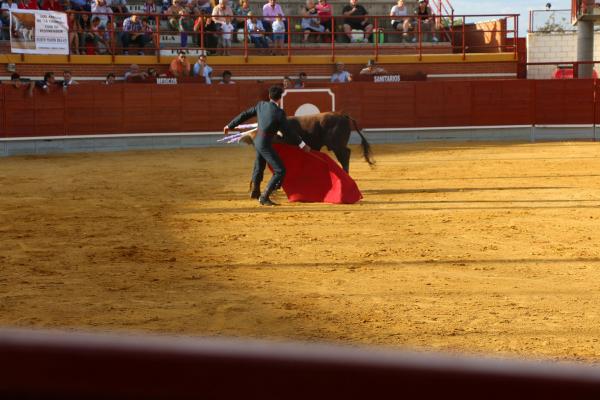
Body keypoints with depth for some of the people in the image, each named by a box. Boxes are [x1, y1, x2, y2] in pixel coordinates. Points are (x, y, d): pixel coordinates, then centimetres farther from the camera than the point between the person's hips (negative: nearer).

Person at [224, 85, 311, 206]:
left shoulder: (261, 105, 0)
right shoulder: (279, 113, -19)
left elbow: (244, 115, 8)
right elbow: (287, 133, -15)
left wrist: (229, 126, 20)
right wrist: (302, 144, -7)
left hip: (257, 141, 8)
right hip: (265, 144, -8)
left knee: (259, 166, 28)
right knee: (280, 171, -4)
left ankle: (255, 191, 47)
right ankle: (264, 197, -5)